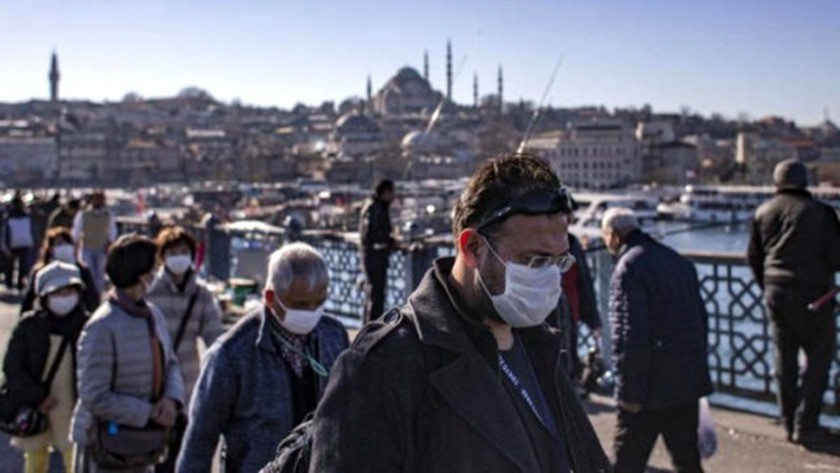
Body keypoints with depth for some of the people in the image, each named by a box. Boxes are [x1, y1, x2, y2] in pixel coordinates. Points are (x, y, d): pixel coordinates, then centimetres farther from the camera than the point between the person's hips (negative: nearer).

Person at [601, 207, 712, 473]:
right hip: (688, 381, 8)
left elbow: (629, 335, -20)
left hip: (652, 385, -8)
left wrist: (629, 391, -16)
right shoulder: (679, 261, 12)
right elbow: (701, 319, 17)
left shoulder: (628, 267, -15)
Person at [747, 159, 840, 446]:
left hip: (776, 293, 5)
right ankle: (806, 426, 4)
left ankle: (790, 425, 18)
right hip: (812, 293, -5)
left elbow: (753, 257, 11)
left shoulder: (763, 212, 5)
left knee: (784, 360, 12)